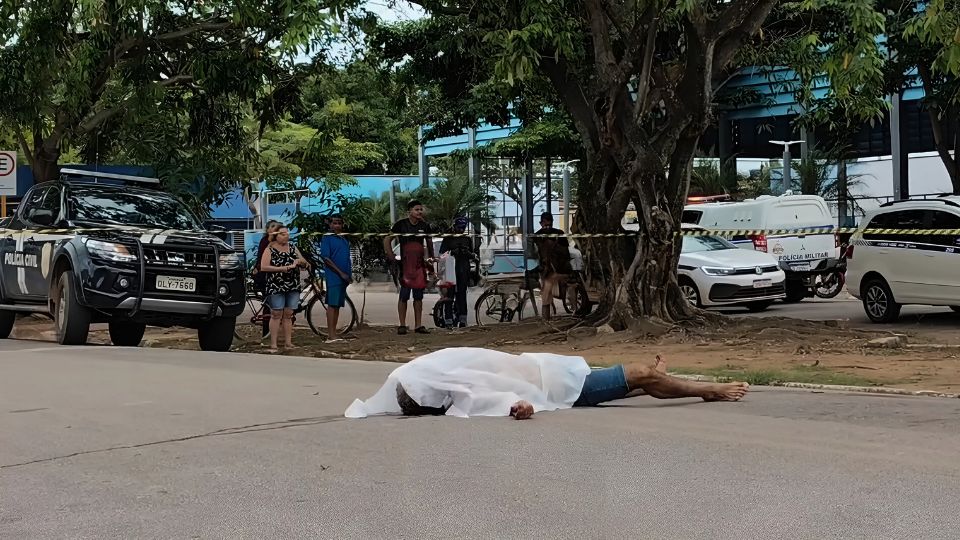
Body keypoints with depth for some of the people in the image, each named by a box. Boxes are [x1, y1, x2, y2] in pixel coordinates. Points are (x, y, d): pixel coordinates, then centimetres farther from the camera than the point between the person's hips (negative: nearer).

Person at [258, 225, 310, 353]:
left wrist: (301, 262, -9)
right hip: (276, 287, -4)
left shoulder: (292, 248, 13)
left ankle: (288, 343, 10)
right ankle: (273, 344, -4)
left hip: (293, 287, 4)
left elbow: (305, 263, 16)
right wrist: (282, 268, -18)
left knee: (288, 315, 6)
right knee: (276, 315, -6)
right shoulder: (270, 249, -1)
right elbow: (263, 267, -12)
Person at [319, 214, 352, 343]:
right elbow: (326, 258, -11)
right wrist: (341, 273, -14)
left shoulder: (345, 240, 19)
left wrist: (349, 275, 12)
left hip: (344, 278, 7)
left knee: (337, 305, 7)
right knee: (332, 304, -10)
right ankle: (331, 335, -12)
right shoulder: (327, 239, -4)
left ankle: (333, 334, 10)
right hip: (333, 276, -7)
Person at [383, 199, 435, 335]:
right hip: (405, 264, -4)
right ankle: (402, 325, 1)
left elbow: (429, 242, 22)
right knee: (404, 296, -4)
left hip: (420, 265, 4)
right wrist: (392, 258, -7)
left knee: (418, 296, 6)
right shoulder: (401, 225, -4)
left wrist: (430, 259, 16)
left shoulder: (425, 226, 8)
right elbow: (387, 240, 0)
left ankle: (418, 325, 10)